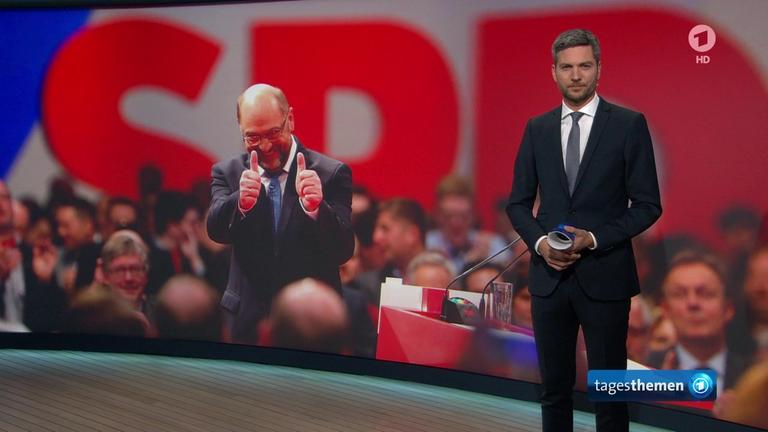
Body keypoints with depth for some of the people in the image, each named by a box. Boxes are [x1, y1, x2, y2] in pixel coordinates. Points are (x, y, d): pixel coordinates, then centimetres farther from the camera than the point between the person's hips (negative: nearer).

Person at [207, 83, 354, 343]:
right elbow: (216, 231, -16)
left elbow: (343, 251, -15)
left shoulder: (330, 173, -9)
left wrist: (315, 207, -34)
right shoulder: (227, 173, -1)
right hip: (249, 319, 2)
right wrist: (241, 202, -37)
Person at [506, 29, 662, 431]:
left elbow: (647, 205, -4)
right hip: (549, 275, 3)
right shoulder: (537, 128, 8)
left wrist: (593, 239, -16)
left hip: (604, 277, -3)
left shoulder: (629, 125, -3)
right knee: (554, 387, 11)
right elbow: (518, 202, 10)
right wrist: (540, 241, -9)